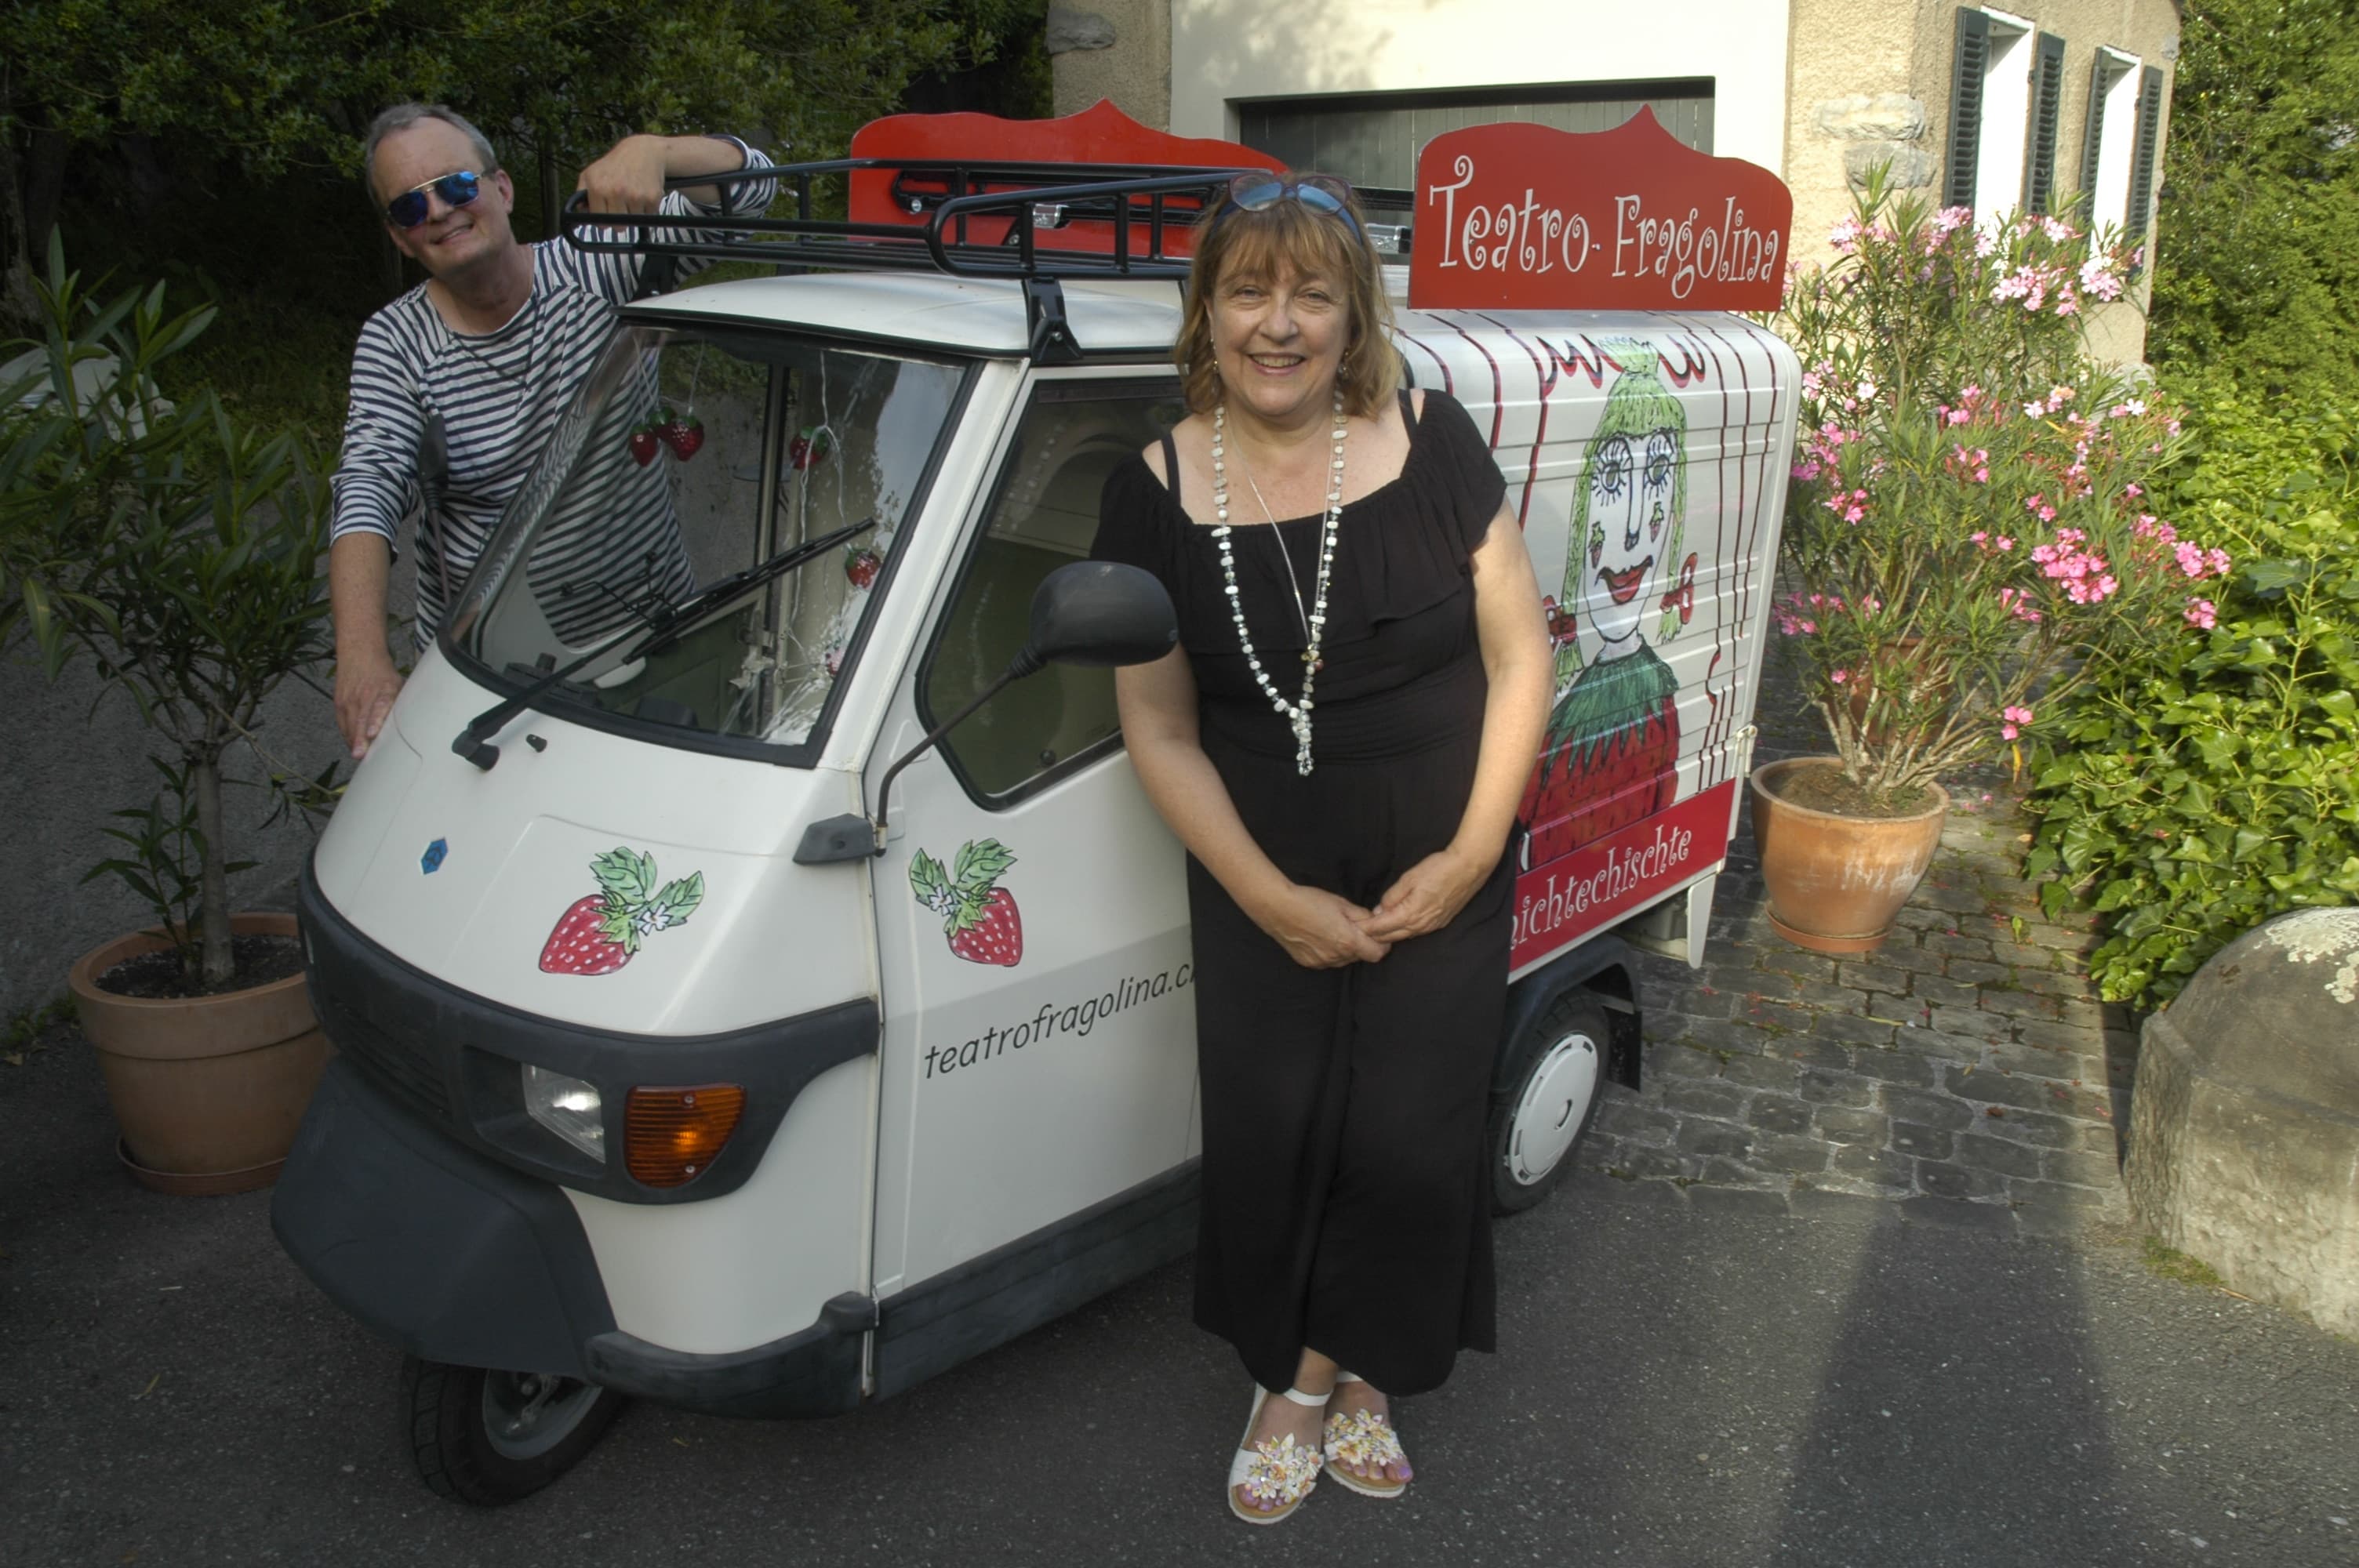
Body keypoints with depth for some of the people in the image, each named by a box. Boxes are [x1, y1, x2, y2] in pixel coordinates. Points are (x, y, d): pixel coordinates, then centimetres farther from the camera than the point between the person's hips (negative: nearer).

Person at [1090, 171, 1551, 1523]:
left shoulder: (1430, 441, -7)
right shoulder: (1159, 490, -6)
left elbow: (1520, 654, -3)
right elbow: (1160, 729, -4)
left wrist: (1471, 854, -10)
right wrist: (1273, 899, -10)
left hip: (1441, 877, 0)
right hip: (1263, 887, 0)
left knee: (1411, 1140, 6)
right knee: (1271, 1135, 8)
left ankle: (1339, 1371, 31)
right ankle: (1300, 1376, 33)